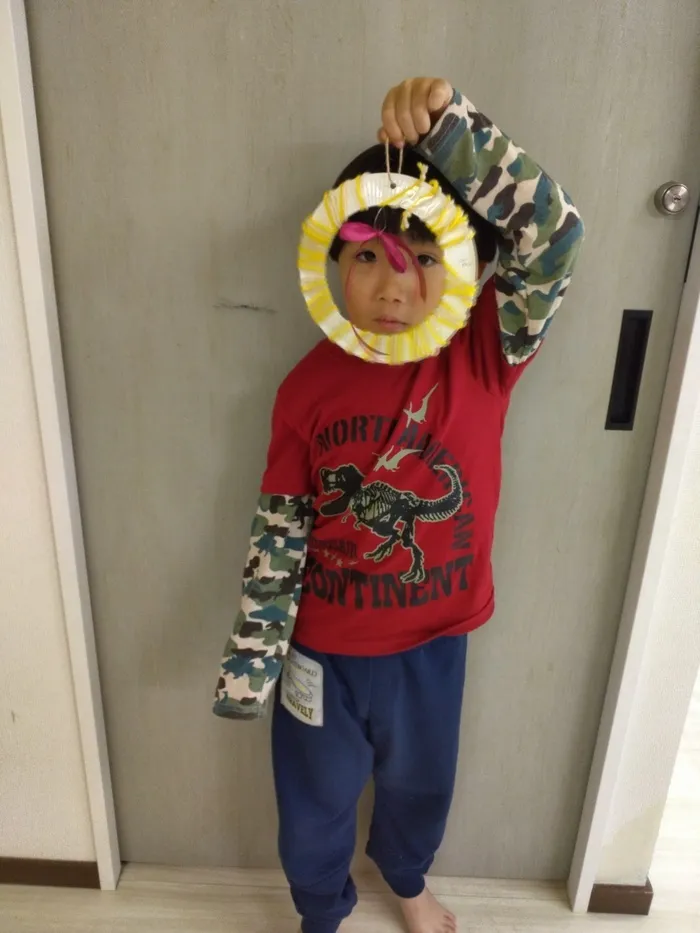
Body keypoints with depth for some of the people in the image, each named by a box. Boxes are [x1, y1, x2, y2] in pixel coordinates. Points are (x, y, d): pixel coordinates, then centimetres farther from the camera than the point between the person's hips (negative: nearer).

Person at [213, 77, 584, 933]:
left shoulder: (486, 354, -15)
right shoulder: (308, 387, -15)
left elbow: (552, 236, -29)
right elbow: (279, 532, -9)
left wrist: (451, 127, -38)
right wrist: (250, 657, -8)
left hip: (434, 639, 1)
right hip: (325, 646, 0)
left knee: (420, 782, 29)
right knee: (314, 802, 22)